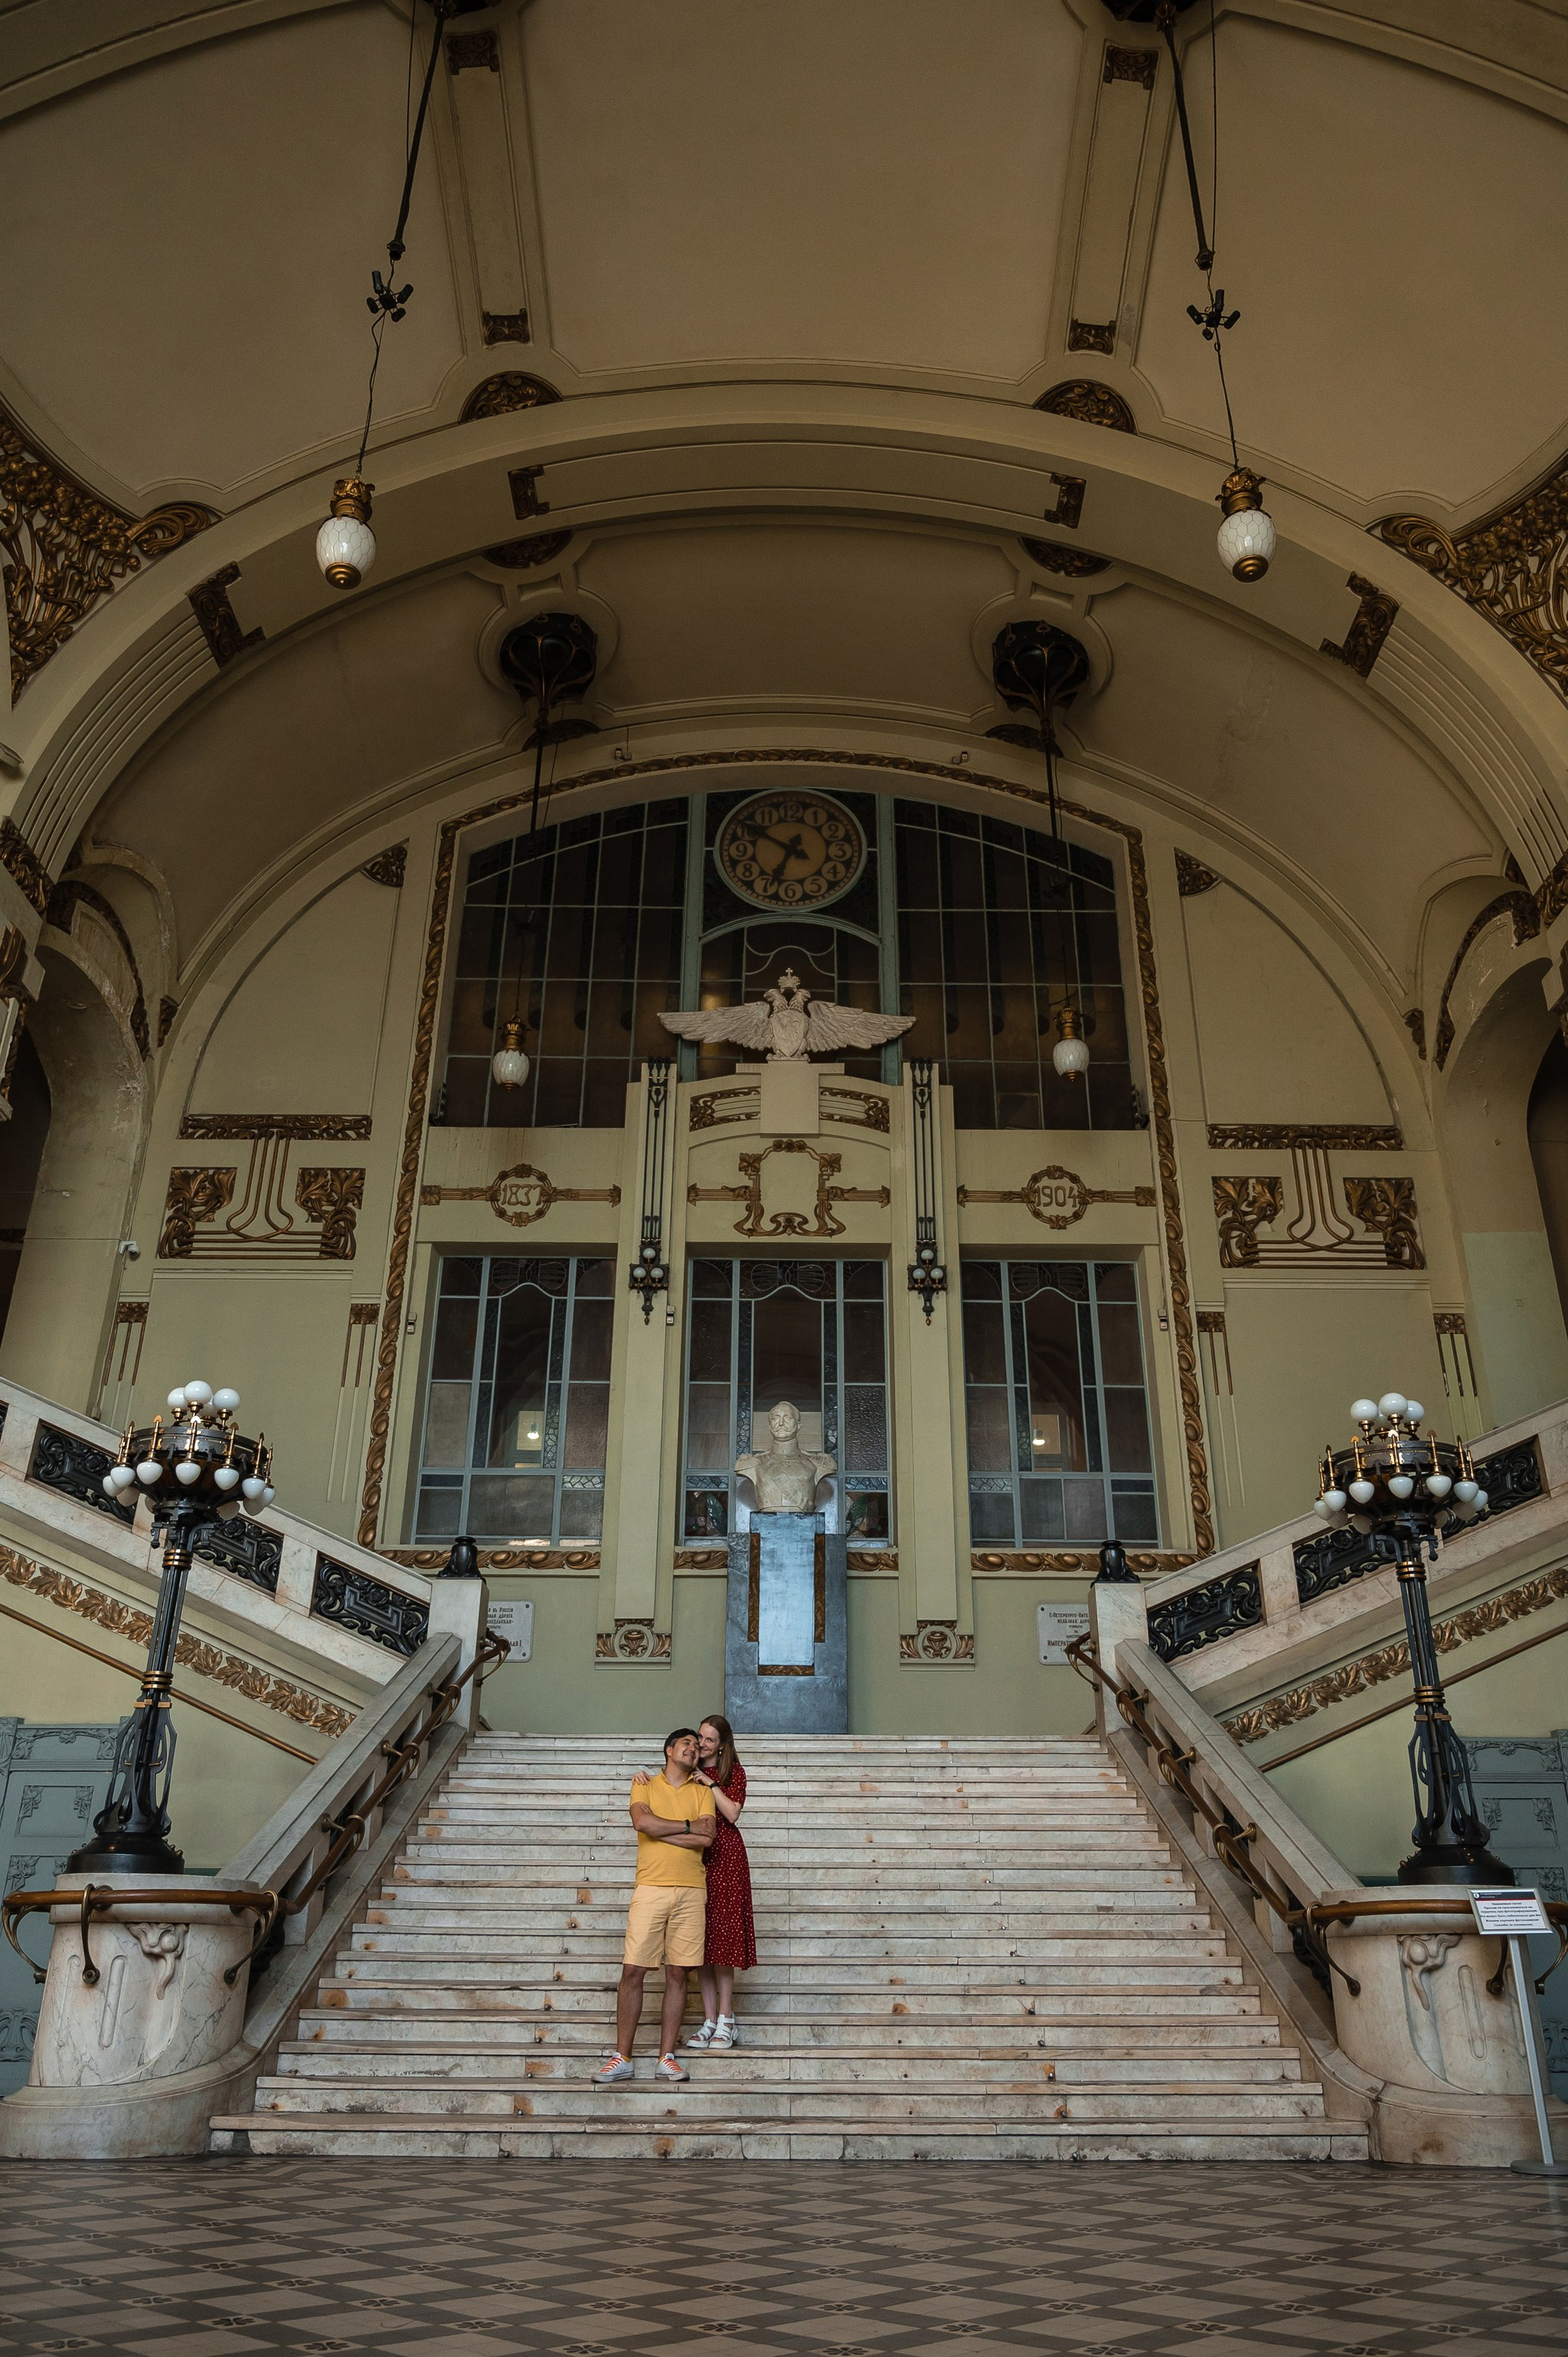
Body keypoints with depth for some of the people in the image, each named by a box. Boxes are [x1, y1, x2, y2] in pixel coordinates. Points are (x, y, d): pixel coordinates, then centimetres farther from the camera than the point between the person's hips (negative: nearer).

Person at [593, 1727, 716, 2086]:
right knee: (633, 1971, -5)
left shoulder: (703, 1792, 15)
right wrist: (689, 1826, -4)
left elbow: (707, 1837, -2)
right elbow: (643, 1821, -9)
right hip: (651, 1887, -1)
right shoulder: (645, 1785, 11)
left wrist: (660, 1830, -5)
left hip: (692, 1891, 2)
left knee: (677, 1973, 2)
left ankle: (667, 2058, 10)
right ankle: (622, 2059, 3)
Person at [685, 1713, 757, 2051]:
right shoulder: (690, 1773, 14)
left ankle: (726, 2021, -2)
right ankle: (710, 2020, 7)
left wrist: (711, 1784, -12)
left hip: (724, 1857, -4)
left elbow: (732, 1813, -9)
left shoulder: (734, 1772, 2)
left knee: (721, 1936, -7)